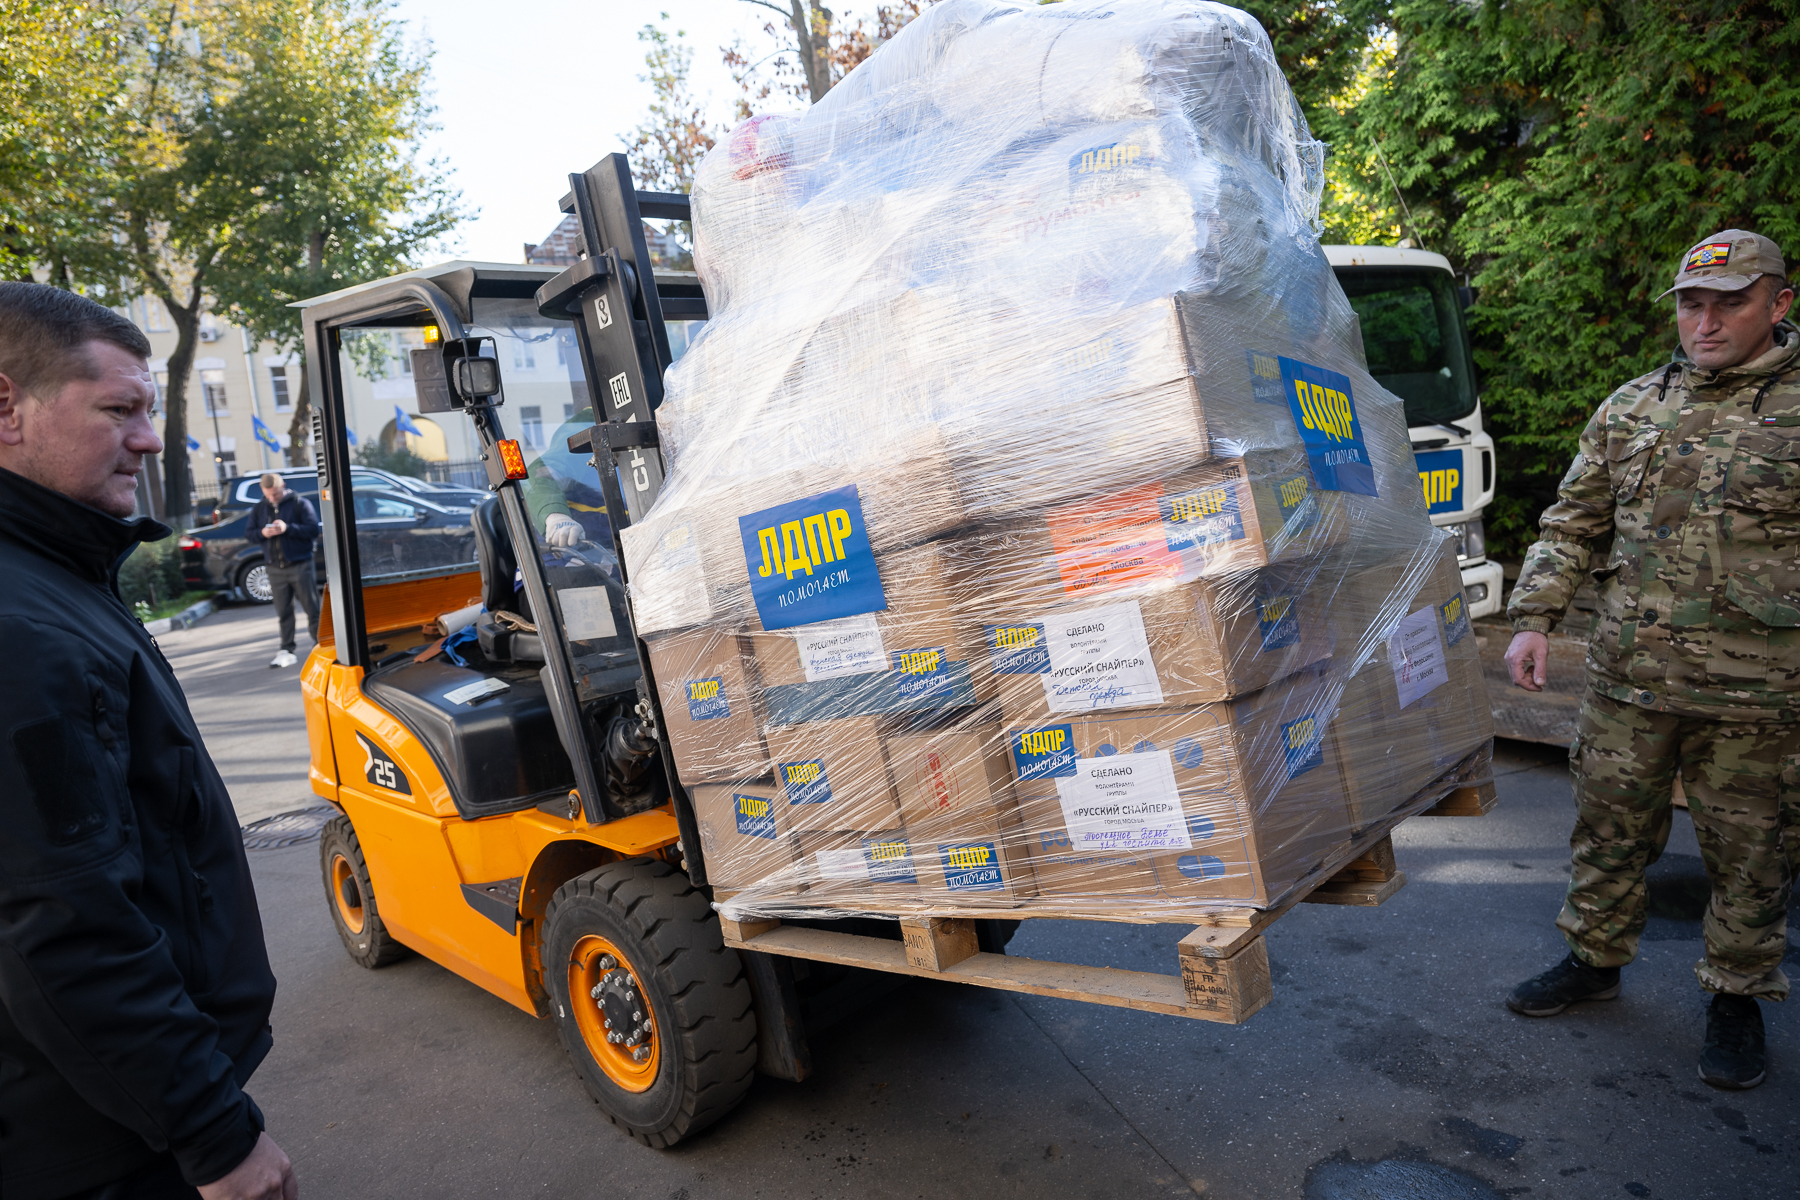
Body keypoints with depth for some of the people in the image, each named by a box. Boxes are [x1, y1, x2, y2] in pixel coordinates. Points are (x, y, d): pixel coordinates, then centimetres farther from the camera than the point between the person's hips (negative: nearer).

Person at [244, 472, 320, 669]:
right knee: (283, 612, 7)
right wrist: (262, 533, -11)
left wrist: (288, 528, -22)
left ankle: (320, 645, 4)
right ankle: (286, 650, 12)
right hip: (275, 568, 4)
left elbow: (313, 529, -11)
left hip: (300, 565, -4)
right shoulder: (259, 508, 11)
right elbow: (247, 533, 11)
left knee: (312, 608, -2)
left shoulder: (300, 503, -3)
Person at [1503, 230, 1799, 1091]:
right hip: (1626, 677, 4)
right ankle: (1596, 957, 33)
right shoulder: (1632, 407, 9)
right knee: (1609, 825, 14)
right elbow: (1573, 523, 13)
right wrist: (1534, 618, 2)